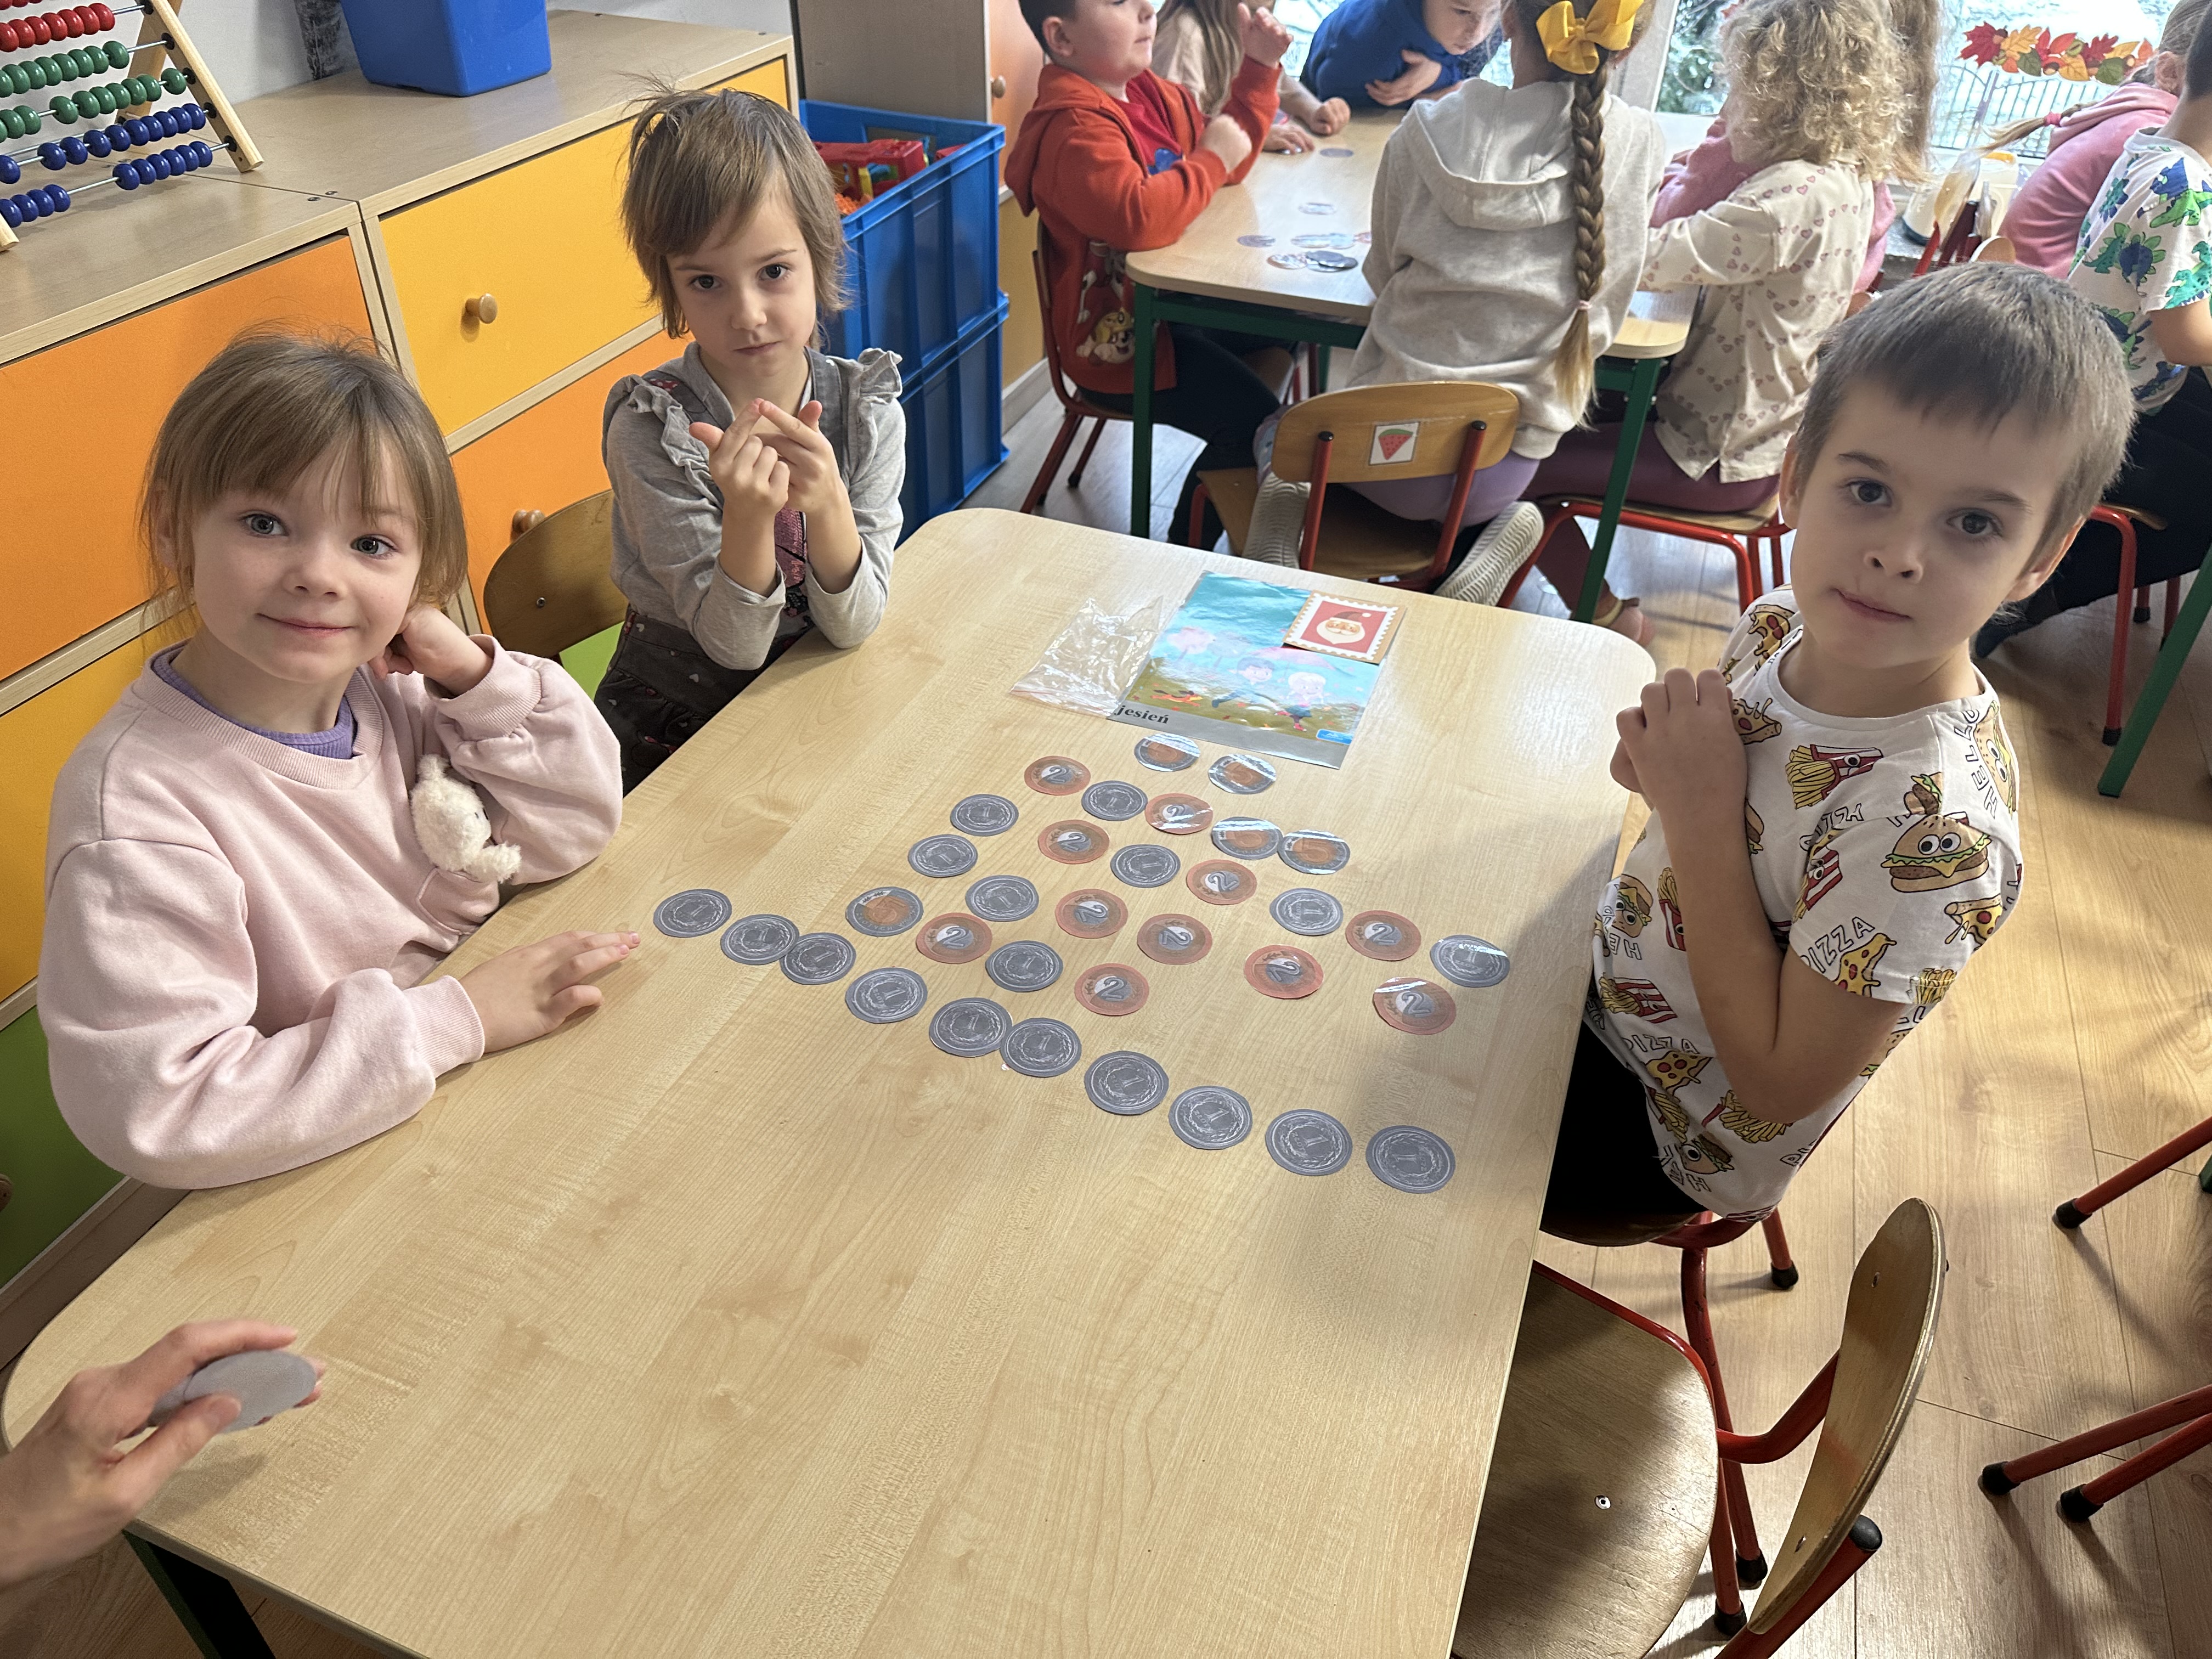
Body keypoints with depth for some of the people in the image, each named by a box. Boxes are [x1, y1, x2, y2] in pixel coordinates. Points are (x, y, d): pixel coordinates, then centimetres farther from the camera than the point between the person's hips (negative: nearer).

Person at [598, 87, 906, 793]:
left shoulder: (866, 405, -9)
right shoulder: (651, 429, -18)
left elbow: (853, 625, -13)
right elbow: (734, 644, -18)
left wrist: (827, 505, -32)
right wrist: (749, 514, -36)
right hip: (675, 729, -3)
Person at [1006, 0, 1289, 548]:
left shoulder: (1153, 93, 8)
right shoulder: (1074, 127, -23)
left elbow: (1228, 162, 21)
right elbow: (1137, 217, -39)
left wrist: (1259, 69, 9)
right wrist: (1212, 158, -24)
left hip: (1173, 302, 10)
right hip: (1118, 342, -10)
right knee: (1254, 423, -19)